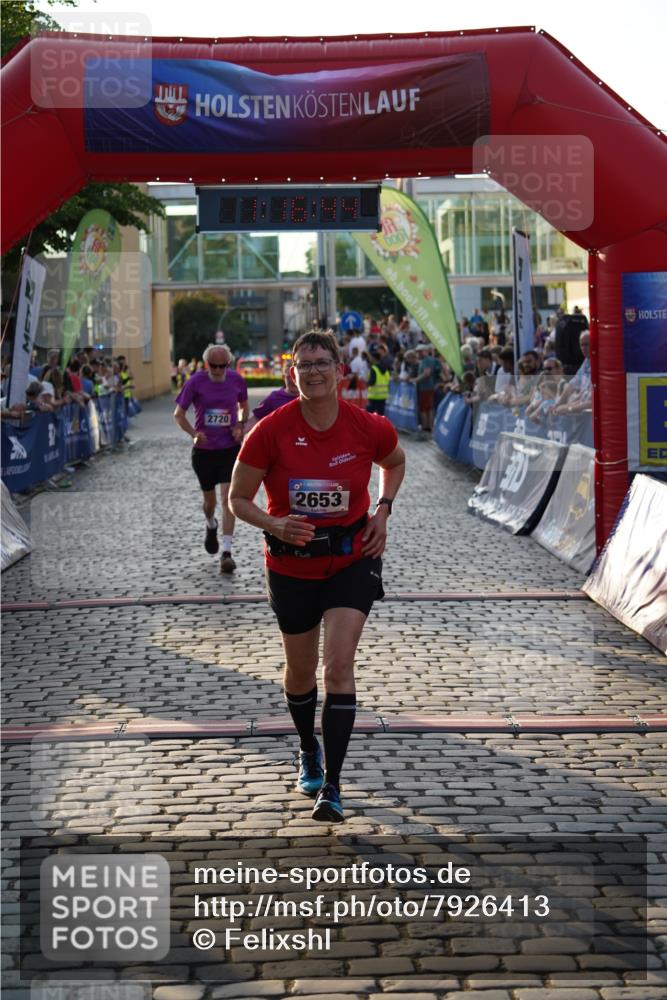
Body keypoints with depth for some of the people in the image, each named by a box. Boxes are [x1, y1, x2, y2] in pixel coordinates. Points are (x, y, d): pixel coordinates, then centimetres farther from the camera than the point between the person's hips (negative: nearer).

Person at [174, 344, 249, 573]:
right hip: (204, 449, 0)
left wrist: (240, 426, -2)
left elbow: (243, 406, 17)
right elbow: (178, 413, -2)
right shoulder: (196, 381, -9)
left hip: (230, 448, 0)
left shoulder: (236, 380, -2)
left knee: (228, 498, -12)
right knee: (209, 499, 15)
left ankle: (226, 552, -13)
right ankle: (211, 526, 50)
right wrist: (194, 434, -17)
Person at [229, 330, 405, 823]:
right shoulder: (271, 431, -14)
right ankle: (309, 752, 46)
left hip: (352, 560, -1)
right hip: (291, 566, 1)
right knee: (301, 670, 15)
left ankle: (332, 786, -6)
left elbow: (396, 463, 14)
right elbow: (239, 498, -5)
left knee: (339, 665, -13)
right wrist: (275, 525, -23)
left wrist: (382, 510, -1)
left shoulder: (369, 428, -10)